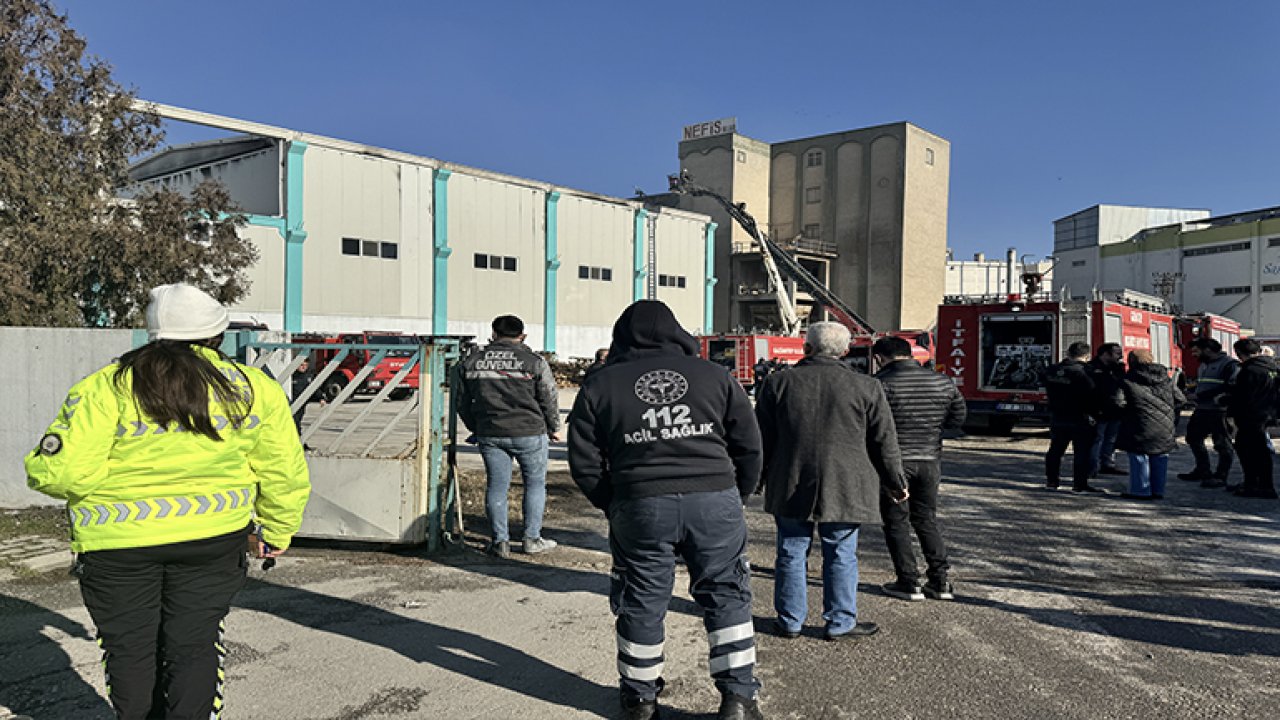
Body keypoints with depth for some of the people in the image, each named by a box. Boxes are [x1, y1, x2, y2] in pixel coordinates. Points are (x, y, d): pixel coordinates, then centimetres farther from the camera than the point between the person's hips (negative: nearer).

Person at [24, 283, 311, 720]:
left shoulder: (105, 388, -7)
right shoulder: (252, 389, 0)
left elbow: (67, 472, -14)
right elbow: (284, 474, 2)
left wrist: (42, 467, 10)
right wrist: (276, 534, 16)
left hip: (117, 543, 0)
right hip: (213, 538, 1)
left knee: (129, 648, 16)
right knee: (195, 644, 11)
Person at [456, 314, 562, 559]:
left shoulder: (471, 362, 5)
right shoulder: (535, 362, -5)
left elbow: (463, 403, 11)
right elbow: (550, 399, -1)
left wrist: (476, 429, 24)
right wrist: (554, 428, 14)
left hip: (489, 435, 3)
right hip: (529, 433, -2)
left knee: (497, 485, 11)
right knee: (535, 483, 11)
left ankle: (500, 541, 12)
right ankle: (532, 539, 14)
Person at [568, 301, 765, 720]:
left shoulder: (600, 386, 6)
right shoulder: (714, 375, 9)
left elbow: (584, 463, 5)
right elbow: (749, 446, 9)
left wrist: (611, 505, 17)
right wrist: (737, 496, 20)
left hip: (639, 507, 0)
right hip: (715, 501, 1)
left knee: (641, 604, 14)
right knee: (727, 596, 13)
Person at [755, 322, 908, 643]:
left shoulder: (779, 383, 0)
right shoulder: (866, 387, -2)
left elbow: (762, 439, 5)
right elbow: (884, 442, 3)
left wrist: (757, 478, 17)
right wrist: (896, 484, 15)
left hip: (791, 487, 1)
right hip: (844, 489, -1)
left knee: (792, 553, 10)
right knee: (841, 556, 9)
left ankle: (790, 621, 19)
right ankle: (840, 622, 17)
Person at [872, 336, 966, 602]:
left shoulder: (881, 383, -11)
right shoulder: (943, 382, 5)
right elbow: (957, 419, 12)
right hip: (930, 460, 5)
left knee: (897, 523, 7)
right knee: (927, 520, 17)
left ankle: (909, 583, 10)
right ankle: (940, 581, 17)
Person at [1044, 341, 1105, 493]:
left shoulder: (1052, 371, 4)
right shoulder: (1082, 372, -18)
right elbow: (1092, 396, -16)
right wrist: (1094, 413, -4)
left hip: (1057, 418, 6)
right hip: (1080, 419, -6)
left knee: (1055, 450, 15)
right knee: (1082, 452, 2)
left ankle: (1051, 481, 21)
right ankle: (1079, 485, 2)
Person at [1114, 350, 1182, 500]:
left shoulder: (1127, 381, -8)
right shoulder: (1167, 380, 9)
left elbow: (1118, 402, -16)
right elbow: (1180, 400, 9)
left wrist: (1124, 414, 4)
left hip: (1141, 427, -5)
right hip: (1166, 428, 5)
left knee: (1139, 458, 3)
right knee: (1160, 459, 12)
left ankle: (1141, 491, 6)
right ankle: (1158, 490, 18)